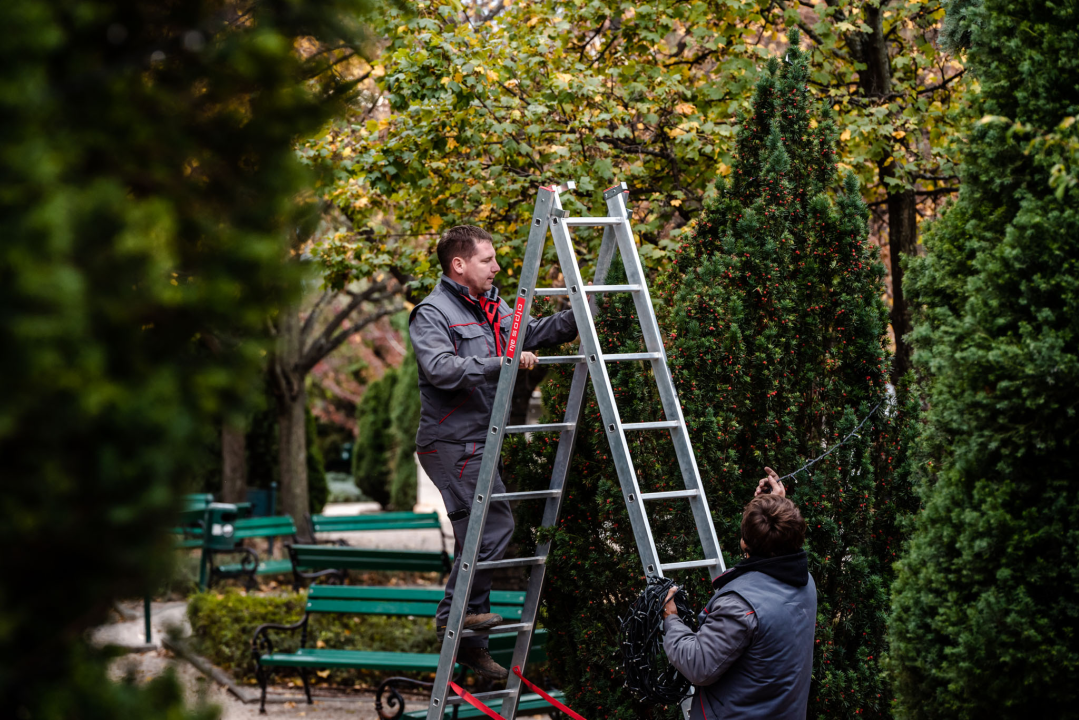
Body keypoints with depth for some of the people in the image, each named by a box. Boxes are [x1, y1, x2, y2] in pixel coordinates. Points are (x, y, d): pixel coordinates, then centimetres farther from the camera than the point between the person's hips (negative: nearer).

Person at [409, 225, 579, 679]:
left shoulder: (490, 306, 15)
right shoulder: (432, 314, -12)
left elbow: (533, 333, 21)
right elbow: (441, 369, -27)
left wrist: (577, 316, 5)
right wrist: (501, 363, -32)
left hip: (477, 441, 9)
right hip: (452, 442, -9)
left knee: (478, 533, 11)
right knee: (495, 523, -16)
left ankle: (468, 642, 18)